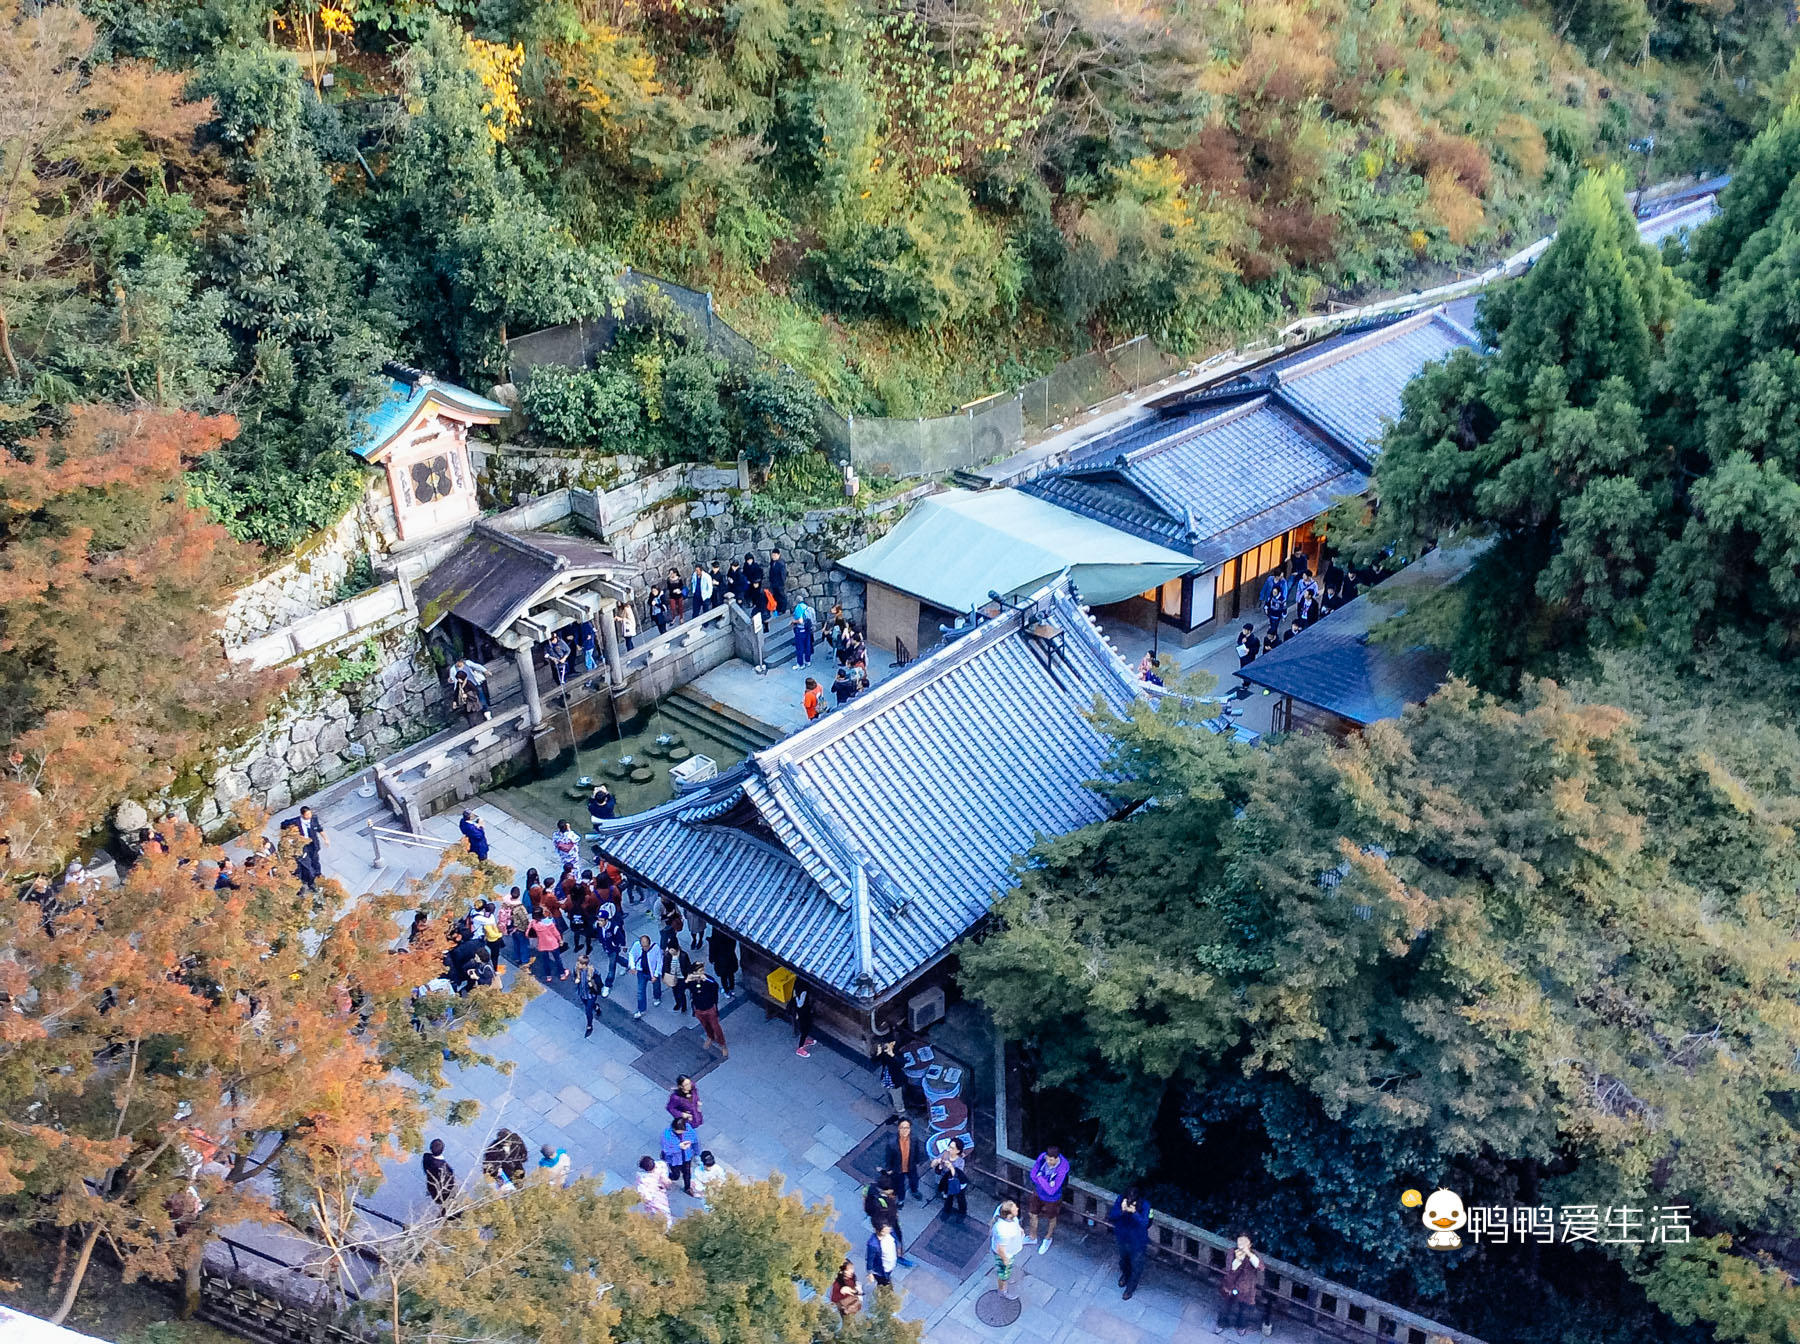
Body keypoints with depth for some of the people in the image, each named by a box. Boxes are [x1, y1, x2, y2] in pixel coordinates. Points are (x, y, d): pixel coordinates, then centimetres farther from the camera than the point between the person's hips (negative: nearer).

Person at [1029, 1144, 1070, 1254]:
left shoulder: (1062, 1170, -39)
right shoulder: (1042, 1157, -26)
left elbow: (1051, 1191, -34)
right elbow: (1033, 1174, -10)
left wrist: (1040, 1177, -28)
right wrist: (1046, 1184, -19)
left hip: (1052, 1198, -4)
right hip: (1038, 1193, 4)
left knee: (1052, 1219, 24)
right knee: (1033, 1215, 24)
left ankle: (1048, 1238, 54)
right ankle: (1033, 1237, 52)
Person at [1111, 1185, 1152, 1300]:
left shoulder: (1144, 1205, -32)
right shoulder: (1120, 1200, -25)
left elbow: (1144, 1223, -39)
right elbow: (1112, 1217, -27)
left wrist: (1134, 1212, -55)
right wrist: (1122, 1210, -47)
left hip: (1138, 1240, -3)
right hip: (1123, 1237, 3)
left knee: (1136, 1265, 19)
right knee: (1123, 1259, 31)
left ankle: (1131, 1286, 46)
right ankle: (1125, 1274, 63)